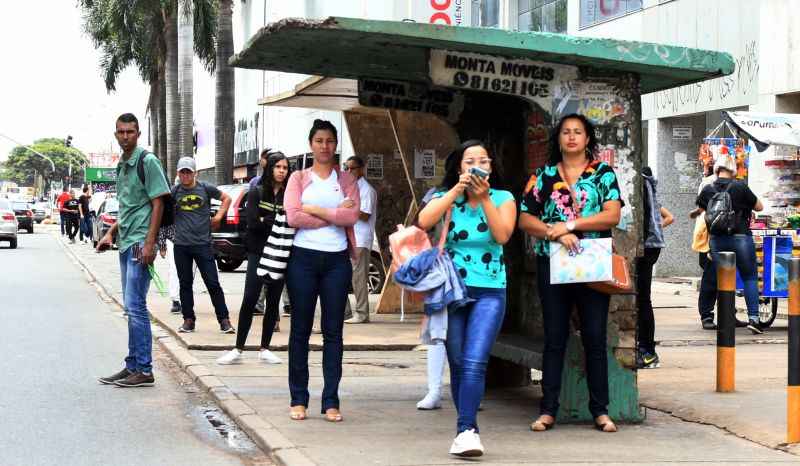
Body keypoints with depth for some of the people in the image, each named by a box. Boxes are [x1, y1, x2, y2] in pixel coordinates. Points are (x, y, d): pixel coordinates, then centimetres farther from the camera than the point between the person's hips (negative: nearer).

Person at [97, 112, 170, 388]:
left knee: (135, 306, -10)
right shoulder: (121, 165, 17)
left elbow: (158, 204, -12)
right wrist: (110, 234, 17)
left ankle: (144, 370, -7)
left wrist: (149, 243, -19)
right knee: (132, 308, 11)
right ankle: (132, 367, 16)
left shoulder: (148, 161, -8)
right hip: (125, 243, 9)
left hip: (140, 243, -9)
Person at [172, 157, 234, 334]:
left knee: (213, 283, -2)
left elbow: (226, 198, 14)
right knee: (185, 284, 9)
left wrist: (219, 216, 3)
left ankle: (224, 320, 3)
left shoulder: (205, 188, 1)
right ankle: (188, 320, 18)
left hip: (203, 244, -2)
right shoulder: (175, 191, 3)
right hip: (181, 245, 2)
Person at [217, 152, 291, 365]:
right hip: (258, 253, -2)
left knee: (273, 302, 6)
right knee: (249, 300, -7)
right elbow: (252, 222, -9)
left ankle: (265, 349, 14)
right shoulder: (256, 192, 2)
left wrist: (266, 221, -12)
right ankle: (238, 349, -2)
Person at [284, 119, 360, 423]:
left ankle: (331, 401, 5)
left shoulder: (346, 180, 11)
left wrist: (314, 209, -8)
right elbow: (293, 217, -8)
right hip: (304, 258, -1)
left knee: (334, 332, 2)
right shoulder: (298, 178, 8)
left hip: (337, 260, 1)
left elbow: (352, 216, -6)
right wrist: (334, 214, -7)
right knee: (300, 330, 2)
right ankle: (298, 399, 8)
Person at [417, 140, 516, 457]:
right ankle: (468, 428, 17)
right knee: (458, 365, 5)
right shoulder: (445, 198, 6)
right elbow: (424, 222, -14)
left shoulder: (503, 199, 6)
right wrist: (457, 189, -15)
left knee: (474, 363, -16)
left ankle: (465, 430, -17)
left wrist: (484, 198, -16)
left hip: (489, 292, -1)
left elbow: (503, 235, -11)